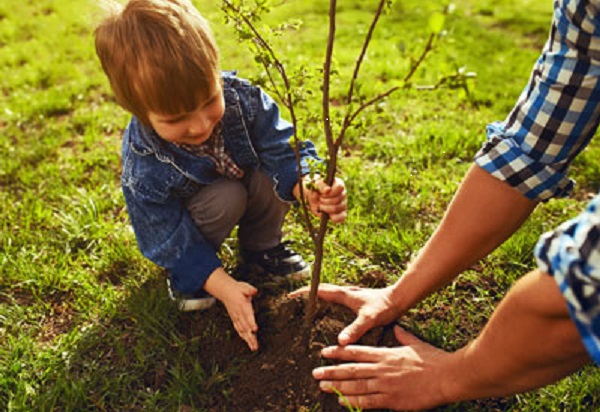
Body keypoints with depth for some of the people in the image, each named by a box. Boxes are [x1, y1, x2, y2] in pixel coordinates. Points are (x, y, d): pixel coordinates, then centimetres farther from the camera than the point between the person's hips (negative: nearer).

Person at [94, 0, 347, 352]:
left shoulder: (240, 96, -30)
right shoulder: (143, 166, -35)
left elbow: (281, 148, -28)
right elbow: (171, 241, -26)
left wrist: (307, 187, -50)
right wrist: (222, 286, -34)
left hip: (247, 189, 4)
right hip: (188, 215, -3)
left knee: (274, 175, -26)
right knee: (226, 197, -34)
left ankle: (261, 247, 3)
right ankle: (184, 275, -5)